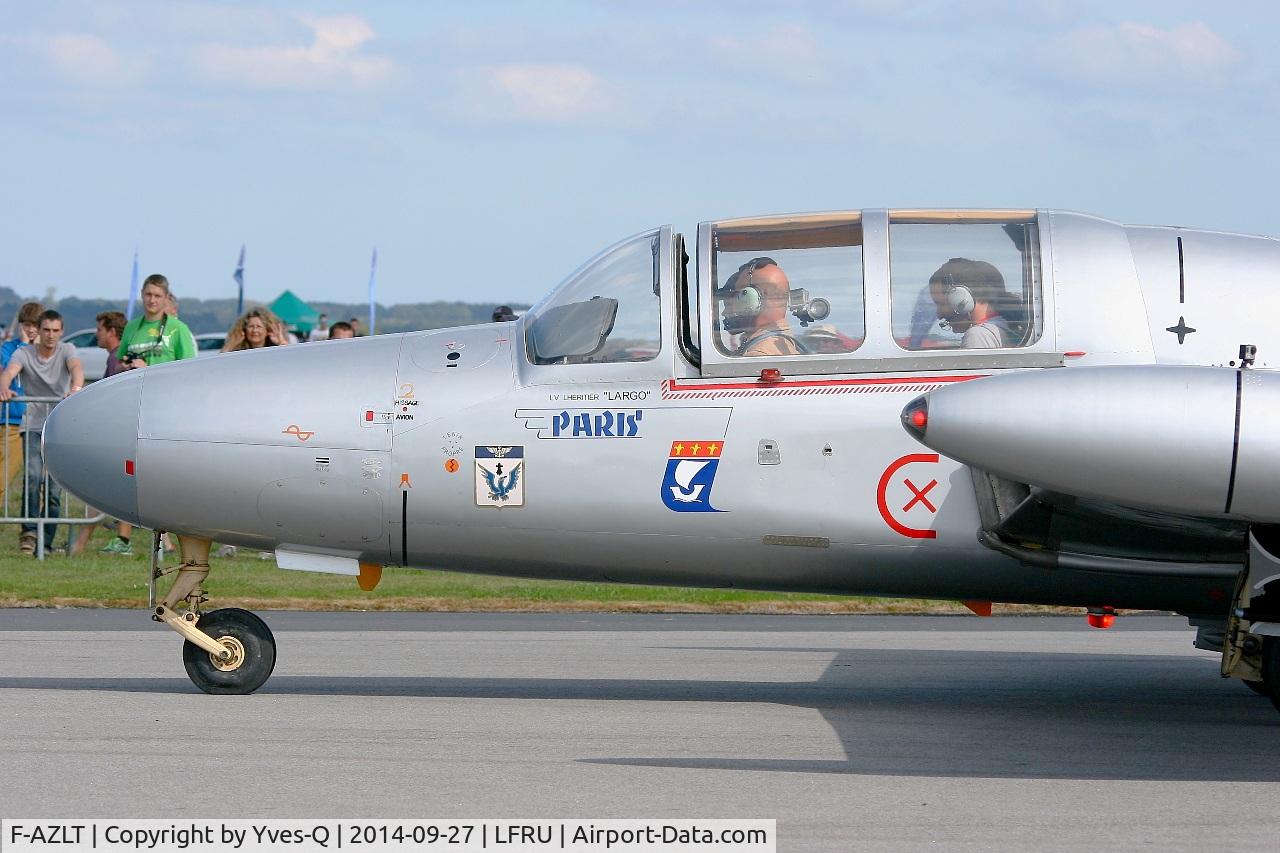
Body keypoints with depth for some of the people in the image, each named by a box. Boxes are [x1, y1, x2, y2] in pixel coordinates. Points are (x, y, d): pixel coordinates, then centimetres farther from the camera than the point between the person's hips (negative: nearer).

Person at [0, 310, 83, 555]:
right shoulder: (24, 354, -1)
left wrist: (76, 387, -45)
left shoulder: (66, 350, 0)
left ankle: (46, 542, 5)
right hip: (33, 426, -1)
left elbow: (76, 367, -21)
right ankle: (29, 531, -14)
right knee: (33, 475, -22)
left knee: (54, 487, -1)